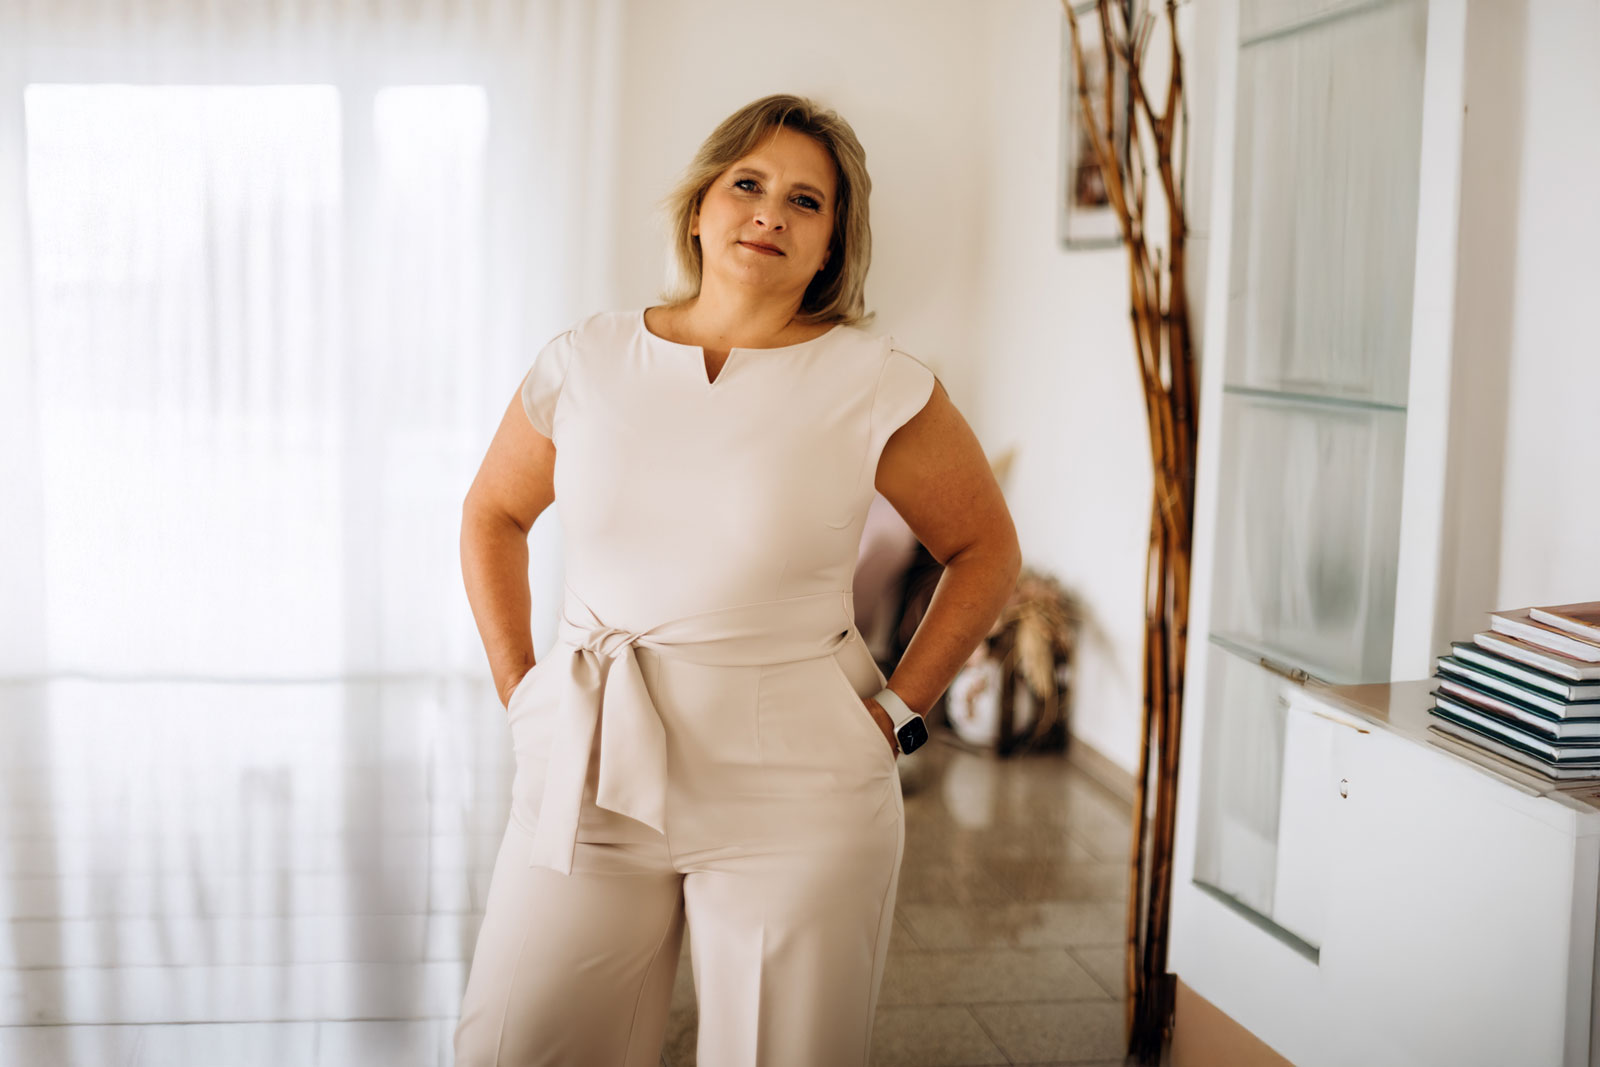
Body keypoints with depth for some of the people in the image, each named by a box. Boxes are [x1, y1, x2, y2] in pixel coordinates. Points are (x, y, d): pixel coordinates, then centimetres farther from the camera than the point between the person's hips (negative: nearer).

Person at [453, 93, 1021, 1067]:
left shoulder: (877, 387, -6)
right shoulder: (588, 363, 2)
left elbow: (986, 551, 5)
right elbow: (494, 514, 17)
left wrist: (896, 713, -2)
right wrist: (520, 689, 9)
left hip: (793, 798, -2)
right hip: (589, 775, 3)